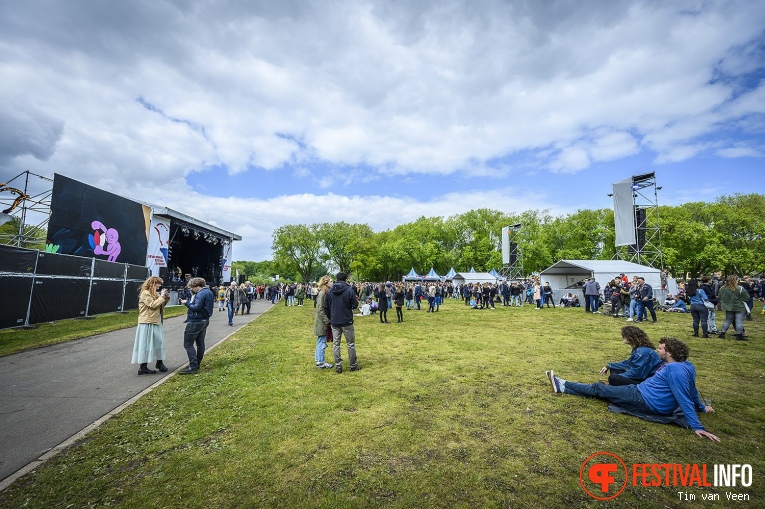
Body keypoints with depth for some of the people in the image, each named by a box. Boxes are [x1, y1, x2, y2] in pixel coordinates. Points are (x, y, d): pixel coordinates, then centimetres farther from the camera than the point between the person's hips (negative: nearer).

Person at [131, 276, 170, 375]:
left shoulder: (155, 293, 15)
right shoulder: (145, 293, -12)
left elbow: (161, 305, 18)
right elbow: (153, 305, -22)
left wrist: (166, 298, 4)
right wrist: (161, 296, -15)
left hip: (156, 322, 9)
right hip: (147, 323, -9)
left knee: (159, 341, 11)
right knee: (146, 344, -4)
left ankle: (159, 362, 22)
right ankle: (143, 367, 2)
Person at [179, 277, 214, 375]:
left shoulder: (201, 293, -18)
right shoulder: (209, 292, 13)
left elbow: (196, 307, -25)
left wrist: (186, 303, -13)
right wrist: (191, 299, 5)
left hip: (196, 322, -10)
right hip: (204, 320, 10)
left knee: (188, 344, -5)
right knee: (200, 343, 14)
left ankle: (193, 367, -7)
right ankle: (197, 364, 23)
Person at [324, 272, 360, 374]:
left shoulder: (330, 291, 1)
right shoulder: (349, 290, -12)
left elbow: (326, 307, 5)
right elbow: (355, 305, -9)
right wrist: (356, 300, 11)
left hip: (334, 322, 3)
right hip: (347, 322, -3)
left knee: (336, 344, 10)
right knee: (351, 344, 10)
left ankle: (338, 367, 12)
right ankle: (353, 365, 18)